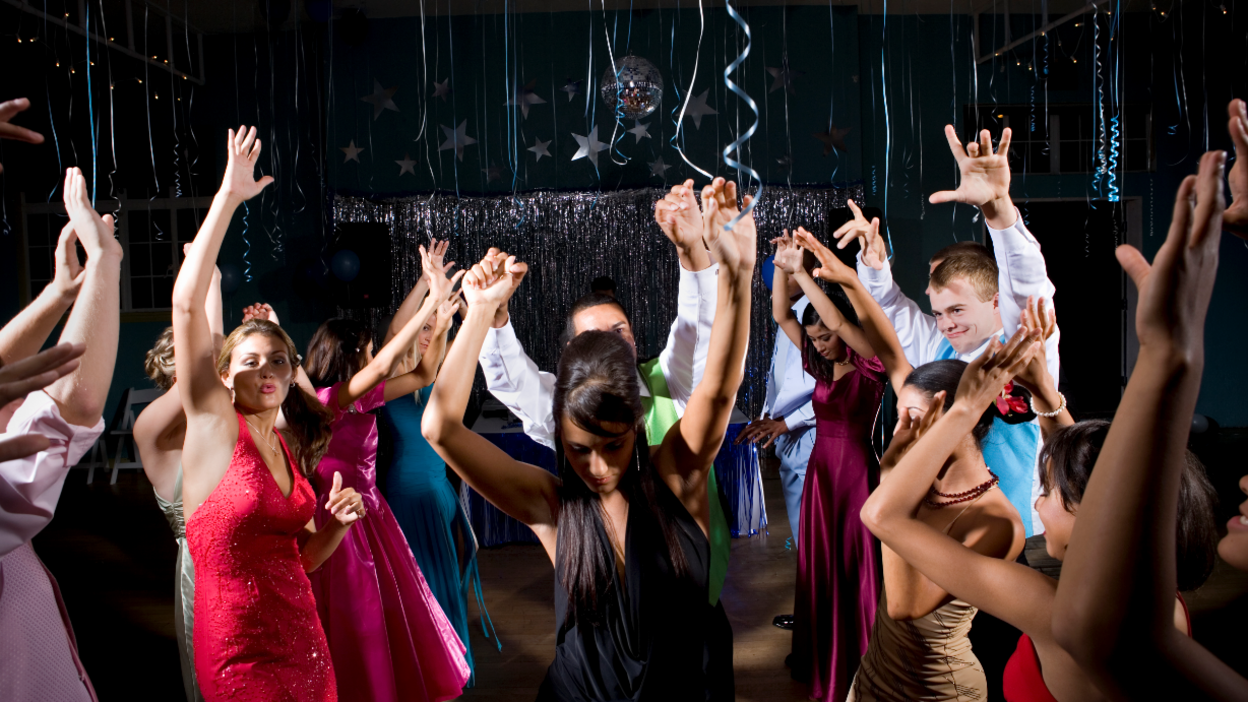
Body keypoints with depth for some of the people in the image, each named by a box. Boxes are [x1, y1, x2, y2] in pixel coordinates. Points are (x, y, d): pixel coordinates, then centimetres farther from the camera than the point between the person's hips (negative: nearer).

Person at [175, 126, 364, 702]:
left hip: (305, 648, 6)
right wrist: (228, 198, -21)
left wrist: (337, 521, -4)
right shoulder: (213, 426, -8)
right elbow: (187, 303, -19)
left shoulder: (288, 451, 8)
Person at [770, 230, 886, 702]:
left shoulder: (870, 365, -10)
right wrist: (781, 269, -10)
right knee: (819, 568, 14)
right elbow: (781, 315, 3)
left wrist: (801, 273, -26)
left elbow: (839, 321, -27)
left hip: (857, 471, -6)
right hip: (820, 470, 7)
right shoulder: (821, 365, 7)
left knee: (857, 568, 2)